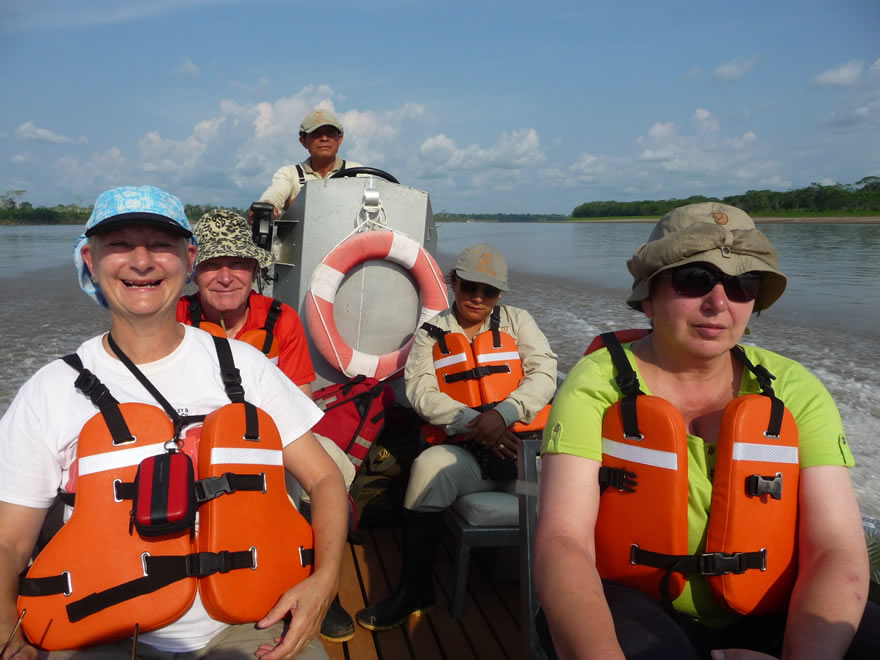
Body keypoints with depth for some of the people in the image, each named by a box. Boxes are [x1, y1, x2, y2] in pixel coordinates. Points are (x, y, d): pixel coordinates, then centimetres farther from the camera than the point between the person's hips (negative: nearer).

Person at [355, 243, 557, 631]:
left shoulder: (517, 322, 15)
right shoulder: (432, 332, 14)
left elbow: (544, 375, 1)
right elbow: (420, 391, 0)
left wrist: (503, 413, -17)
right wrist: (472, 423, -15)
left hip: (522, 445, 0)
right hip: (465, 452, 0)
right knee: (429, 467, -31)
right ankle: (414, 590, -13)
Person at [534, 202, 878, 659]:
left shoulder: (795, 393, -3)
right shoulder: (597, 385, -11)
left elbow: (837, 555, -10)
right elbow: (562, 543, -20)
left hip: (768, 619, 4)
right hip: (638, 615, -3)